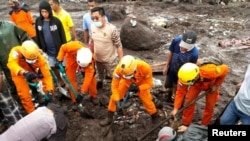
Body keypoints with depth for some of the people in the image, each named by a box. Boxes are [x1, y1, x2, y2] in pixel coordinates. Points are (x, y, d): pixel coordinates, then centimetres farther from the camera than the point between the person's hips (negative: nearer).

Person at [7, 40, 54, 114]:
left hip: (33, 71, 2)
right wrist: (24, 73, -74)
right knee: (25, 95, -10)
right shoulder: (16, 51, -37)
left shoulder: (39, 57, -34)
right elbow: (12, 63, -55)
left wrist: (49, 91, -45)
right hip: (19, 73, -2)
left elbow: (47, 74, -35)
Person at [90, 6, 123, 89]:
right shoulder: (92, 26, -10)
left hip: (110, 60, -5)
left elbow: (119, 46, -21)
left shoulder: (112, 29, -27)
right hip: (98, 58, 6)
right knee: (100, 74, 31)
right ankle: (100, 82, 59)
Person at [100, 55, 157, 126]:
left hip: (141, 83, -1)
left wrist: (138, 88, -40)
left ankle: (155, 117, 27)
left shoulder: (145, 67, -40)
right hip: (126, 81, 1)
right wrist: (117, 100, -32)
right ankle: (109, 118, 15)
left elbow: (149, 83, -24)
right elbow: (114, 86, -25)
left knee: (147, 101, -1)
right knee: (114, 97, -6)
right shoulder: (119, 69, -38)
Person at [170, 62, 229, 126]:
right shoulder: (185, 77, -39)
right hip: (196, 84, 1)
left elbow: (225, 69, -26)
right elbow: (180, 92, -31)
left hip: (211, 85, -1)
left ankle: (204, 126, 25)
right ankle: (185, 124, 12)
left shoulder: (209, 71, -46)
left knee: (210, 106, 3)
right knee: (189, 102, -7)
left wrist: (216, 85, -23)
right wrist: (175, 108, -37)